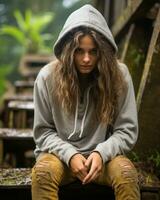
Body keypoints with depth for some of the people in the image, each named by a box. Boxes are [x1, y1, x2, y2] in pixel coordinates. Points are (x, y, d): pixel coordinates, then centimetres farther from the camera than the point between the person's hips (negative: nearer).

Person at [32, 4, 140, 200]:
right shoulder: (48, 76, -8)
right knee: (42, 172, -33)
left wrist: (101, 153, -21)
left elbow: (127, 131, -4)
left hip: (103, 156, 0)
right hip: (61, 154, 0)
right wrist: (70, 155, -18)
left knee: (126, 172, -31)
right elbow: (43, 132, -1)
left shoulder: (119, 74, -8)